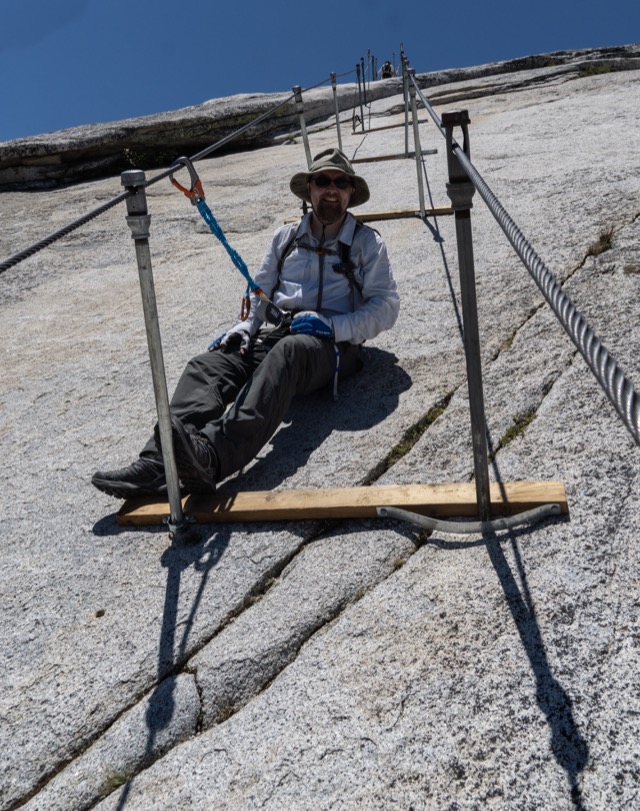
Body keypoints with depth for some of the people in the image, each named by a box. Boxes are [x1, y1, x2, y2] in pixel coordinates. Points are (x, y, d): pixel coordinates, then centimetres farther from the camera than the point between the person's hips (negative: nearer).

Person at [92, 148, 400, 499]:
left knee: (284, 355, -40)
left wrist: (331, 325, -11)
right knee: (206, 365, -25)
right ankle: (158, 463, -48)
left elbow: (386, 307, 3)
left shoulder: (368, 243, 13)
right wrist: (242, 329, 2)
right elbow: (260, 293, 23)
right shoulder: (285, 237, 23)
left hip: (329, 345, -4)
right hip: (271, 335, 4)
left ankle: (209, 456, -61)